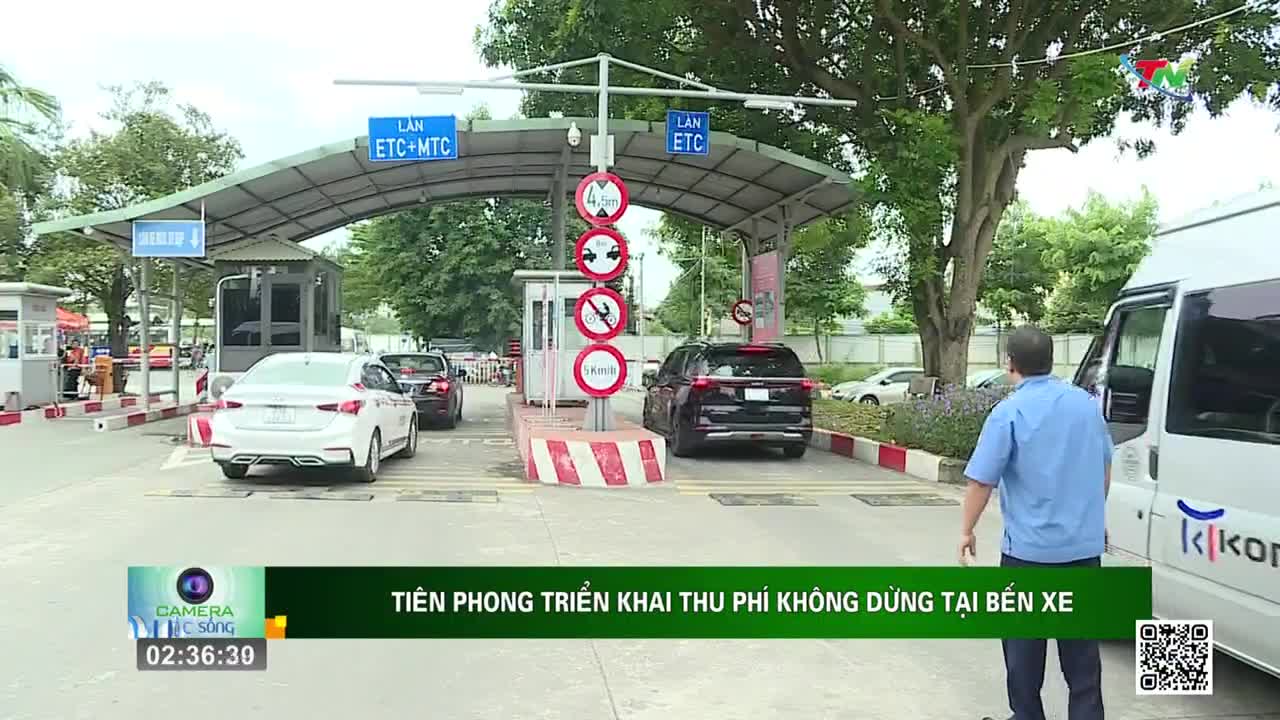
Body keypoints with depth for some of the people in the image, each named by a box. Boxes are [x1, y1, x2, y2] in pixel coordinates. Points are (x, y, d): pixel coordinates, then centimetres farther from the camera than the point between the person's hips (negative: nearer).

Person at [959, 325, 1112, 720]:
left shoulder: (1009, 412, -13)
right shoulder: (1087, 403, 5)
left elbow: (981, 481, -14)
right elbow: (1105, 467, 17)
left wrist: (967, 530, -1)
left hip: (1030, 547, -5)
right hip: (1085, 543, 5)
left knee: (1025, 642, 9)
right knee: (1080, 643, 13)